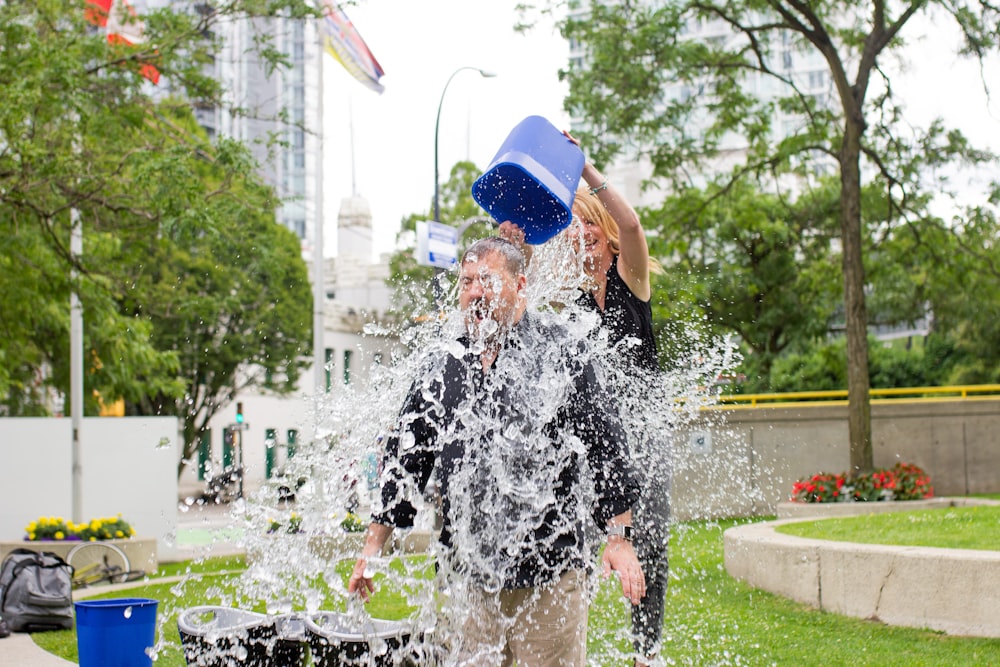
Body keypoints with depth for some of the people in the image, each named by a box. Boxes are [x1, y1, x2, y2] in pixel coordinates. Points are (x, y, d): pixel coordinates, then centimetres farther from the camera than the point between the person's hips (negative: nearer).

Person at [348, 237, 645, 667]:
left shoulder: (560, 356, -1)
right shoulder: (444, 370, 10)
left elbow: (606, 447, -1)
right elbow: (405, 457, 14)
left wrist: (619, 539, -5)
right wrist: (373, 546, 12)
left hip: (549, 571, -4)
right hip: (468, 572, 4)